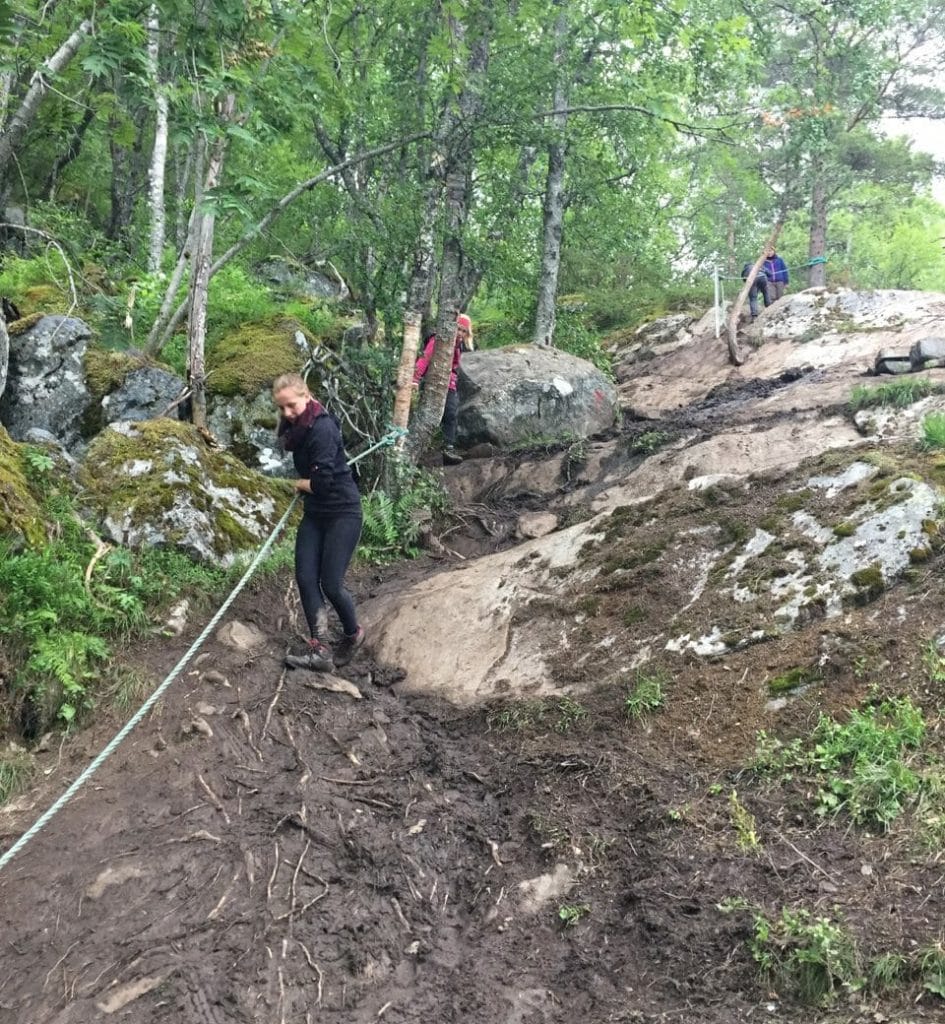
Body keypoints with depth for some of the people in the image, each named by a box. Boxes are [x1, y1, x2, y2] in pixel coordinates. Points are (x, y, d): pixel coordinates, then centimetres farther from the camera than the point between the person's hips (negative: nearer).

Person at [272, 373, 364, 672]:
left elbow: (322, 482, -24)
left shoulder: (322, 428, -21)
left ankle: (354, 634, 21)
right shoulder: (296, 426, 7)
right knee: (305, 578, -3)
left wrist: (300, 484, -4)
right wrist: (304, 485, -1)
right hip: (314, 513, 9)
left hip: (342, 513, -9)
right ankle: (320, 648, -2)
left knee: (330, 584, -5)